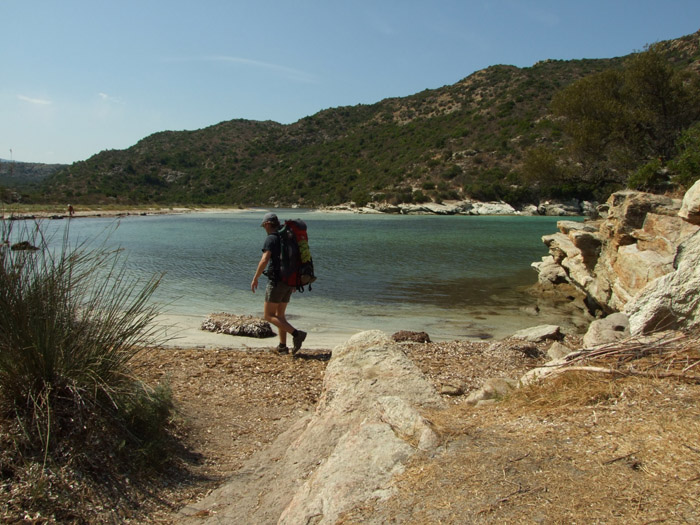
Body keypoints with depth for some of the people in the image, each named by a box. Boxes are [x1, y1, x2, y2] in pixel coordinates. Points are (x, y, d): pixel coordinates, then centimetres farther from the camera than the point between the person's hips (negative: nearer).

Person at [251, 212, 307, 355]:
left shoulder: (271, 238, -11)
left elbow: (264, 260, -22)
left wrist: (255, 278, -11)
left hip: (277, 281, -8)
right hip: (289, 282, 8)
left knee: (269, 316, -2)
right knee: (280, 314, 18)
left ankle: (297, 334, -16)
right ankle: (282, 346, 17)